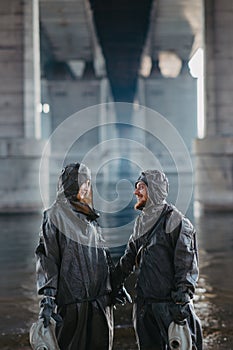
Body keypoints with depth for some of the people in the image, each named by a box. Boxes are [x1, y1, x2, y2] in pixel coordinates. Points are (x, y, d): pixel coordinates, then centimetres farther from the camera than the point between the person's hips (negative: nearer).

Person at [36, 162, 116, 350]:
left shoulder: (90, 217, 17)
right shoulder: (54, 216, -5)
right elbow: (47, 257, -12)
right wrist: (47, 299, -20)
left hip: (100, 298, 7)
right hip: (72, 299, -6)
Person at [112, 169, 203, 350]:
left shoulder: (175, 220, -9)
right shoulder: (142, 222, 14)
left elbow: (187, 263, -14)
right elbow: (128, 258, 22)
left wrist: (182, 300, -19)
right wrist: (111, 285, 18)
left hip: (170, 302, -7)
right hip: (144, 304, 8)